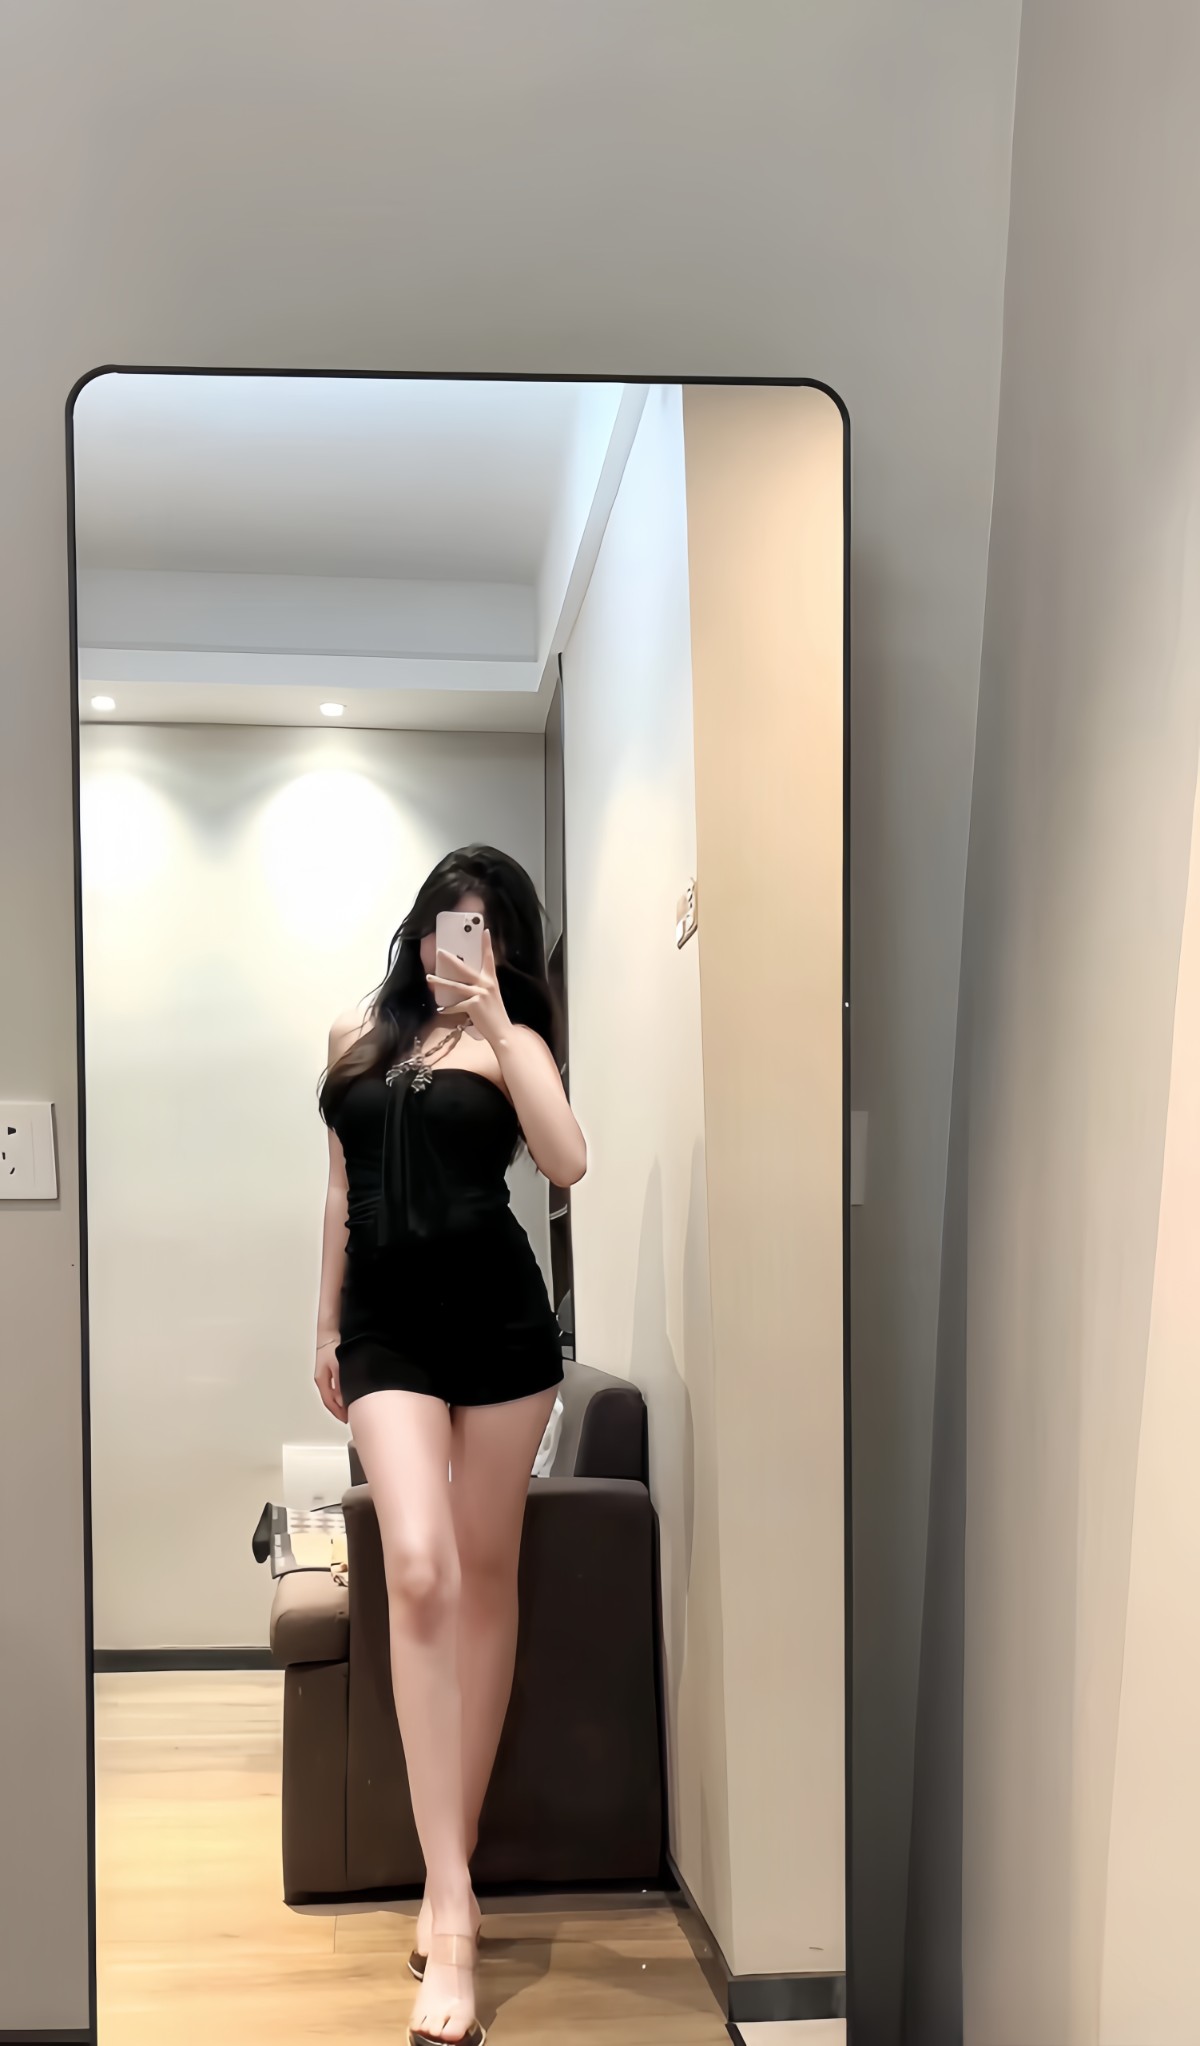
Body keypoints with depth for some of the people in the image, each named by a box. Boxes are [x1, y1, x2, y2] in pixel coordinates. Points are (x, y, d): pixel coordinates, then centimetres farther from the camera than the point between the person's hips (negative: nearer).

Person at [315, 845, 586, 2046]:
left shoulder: (511, 1040, 5)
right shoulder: (357, 1040, 14)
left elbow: (567, 1163, -13)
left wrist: (496, 1029, -15)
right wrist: (325, 1327, 19)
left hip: (498, 1316, -1)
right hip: (390, 1322, 1)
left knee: (485, 1572, 5)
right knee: (418, 1573, -15)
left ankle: (452, 1859, 18)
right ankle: (451, 1909, -16)